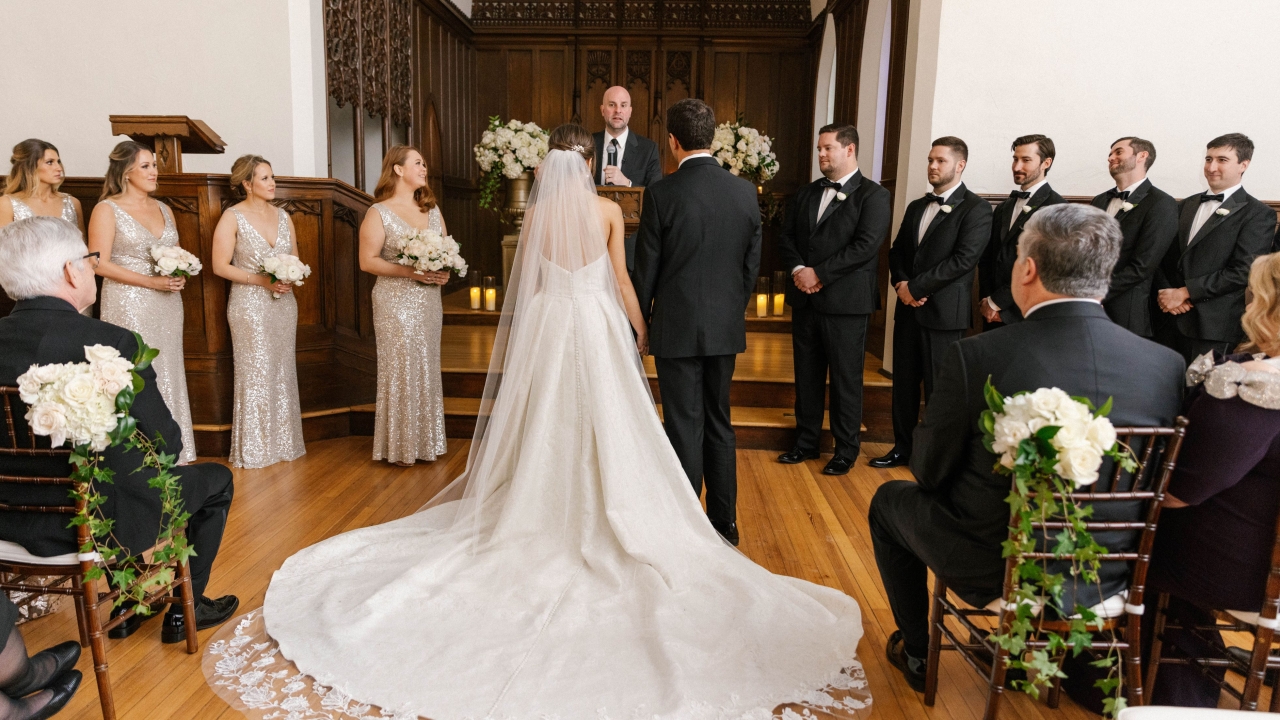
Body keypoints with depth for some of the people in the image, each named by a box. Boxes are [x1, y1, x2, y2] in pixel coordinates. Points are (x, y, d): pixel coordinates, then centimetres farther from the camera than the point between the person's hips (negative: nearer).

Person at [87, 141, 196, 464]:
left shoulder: (164, 209, 15)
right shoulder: (107, 209, -3)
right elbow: (100, 264, -10)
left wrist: (180, 276, 0)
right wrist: (151, 282, -16)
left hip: (167, 304, 6)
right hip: (129, 304, -6)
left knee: (169, 375, 6)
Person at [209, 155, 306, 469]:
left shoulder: (282, 216, 10)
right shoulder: (232, 217, -5)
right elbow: (220, 266, -8)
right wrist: (262, 280, -18)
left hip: (284, 304, 5)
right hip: (250, 305, -5)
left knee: (283, 373, 8)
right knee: (255, 375, -2)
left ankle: (283, 443, 18)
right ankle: (253, 449, 8)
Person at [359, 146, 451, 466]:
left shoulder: (431, 209, 12)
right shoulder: (379, 213, -5)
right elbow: (367, 260, -10)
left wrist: (445, 271, -6)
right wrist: (410, 271, -21)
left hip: (429, 301, 6)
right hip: (396, 303, -5)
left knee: (428, 367, 9)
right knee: (400, 369, -1)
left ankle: (427, 440, 20)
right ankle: (401, 446, 11)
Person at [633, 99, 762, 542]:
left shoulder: (662, 194, -12)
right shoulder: (745, 192, 0)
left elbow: (646, 268, -7)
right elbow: (752, 263, 6)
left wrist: (641, 320, 8)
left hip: (677, 328, -4)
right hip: (726, 327, 4)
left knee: (685, 429, 4)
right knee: (719, 423, 16)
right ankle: (724, 522, 26)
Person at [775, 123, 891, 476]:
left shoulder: (873, 195, -4)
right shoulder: (805, 193, 15)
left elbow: (866, 246, -15)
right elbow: (785, 238, 10)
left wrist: (819, 273, -16)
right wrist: (798, 269, -9)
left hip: (846, 301, -6)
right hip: (805, 299, 6)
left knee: (846, 380, 4)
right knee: (807, 375, 13)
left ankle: (846, 450, 18)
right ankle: (806, 441, 27)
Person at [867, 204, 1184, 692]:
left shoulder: (976, 357, -23)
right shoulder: (1168, 365, -12)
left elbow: (929, 472, -13)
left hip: (992, 572, -4)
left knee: (890, 501, 23)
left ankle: (916, 654, 37)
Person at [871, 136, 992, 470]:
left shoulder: (975, 208, -6)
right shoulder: (917, 207, 16)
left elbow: (964, 258, -16)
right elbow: (897, 251, 16)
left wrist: (916, 286, -16)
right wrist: (900, 283, -4)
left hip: (944, 312, -6)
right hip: (909, 308, 7)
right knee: (904, 382, 12)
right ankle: (903, 447, 25)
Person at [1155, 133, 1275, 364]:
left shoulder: (1258, 214, -1)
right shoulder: (1187, 206, 17)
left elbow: (1242, 271, -11)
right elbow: (1164, 256, 12)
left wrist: (1184, 292, -13)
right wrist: (1164, 292, -5)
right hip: (1171, 321, 5)